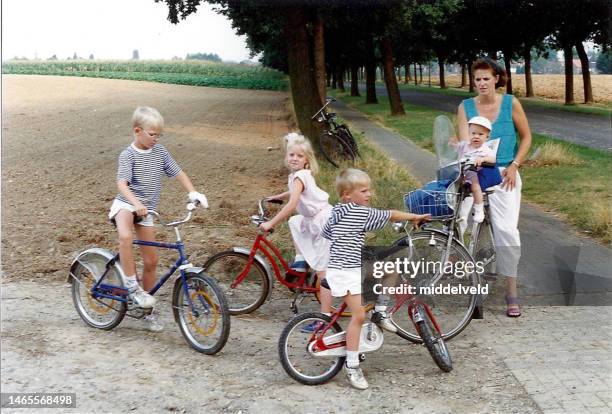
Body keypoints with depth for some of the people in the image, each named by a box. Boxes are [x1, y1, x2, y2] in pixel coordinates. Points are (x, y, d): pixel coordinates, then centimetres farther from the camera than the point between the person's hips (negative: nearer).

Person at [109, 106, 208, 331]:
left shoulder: (160, 151, 3)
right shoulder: (128, 155, -13)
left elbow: (178, 172, 8)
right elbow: (122, 184, -25)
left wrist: (193, 192, -7)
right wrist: (136, 203, -42)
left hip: (146, 210, 5)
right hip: (125, 204, -5)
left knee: (151, 261, 6)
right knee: (125, 236, -39)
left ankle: (149, 309, 20)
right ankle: (132, 286, -26)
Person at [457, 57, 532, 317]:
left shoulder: (510, 103, 3)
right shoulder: (465, 107, 4)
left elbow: (526, 137, 10)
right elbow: (465, 142, -6)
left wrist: (514, 165, -2)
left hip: (504, 174, -1)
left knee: (506, 230, -12)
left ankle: (511, 292, 3)